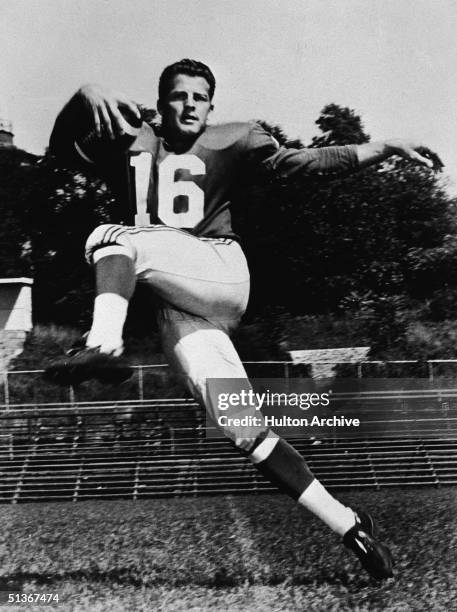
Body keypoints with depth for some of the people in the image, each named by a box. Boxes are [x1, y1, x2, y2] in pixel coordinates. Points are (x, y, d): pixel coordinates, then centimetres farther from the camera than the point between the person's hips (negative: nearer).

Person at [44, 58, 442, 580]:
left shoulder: (231, 142, 13)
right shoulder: (129, 142, 16)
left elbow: (306, 162, 8)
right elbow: (61, 146, 5)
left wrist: (388, 148, -1)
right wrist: (86, 98, -16)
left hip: (220, 272, -2)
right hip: (179, 309, 2)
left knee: (114, 235, -22)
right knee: (243, 427, -8)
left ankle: (105, 344, -46)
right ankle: (346, 524, -5)